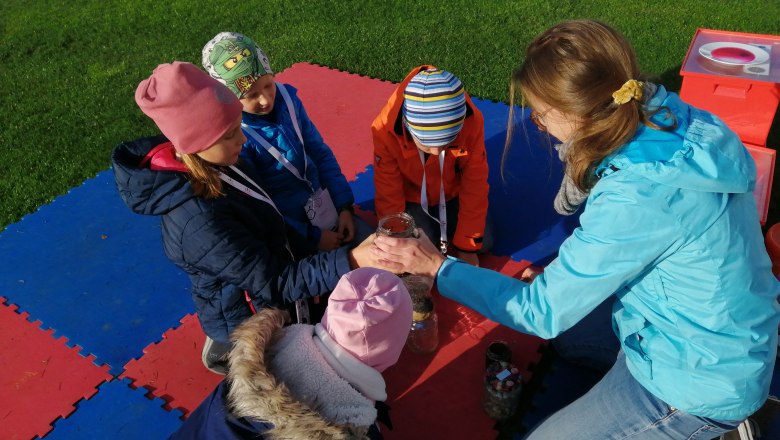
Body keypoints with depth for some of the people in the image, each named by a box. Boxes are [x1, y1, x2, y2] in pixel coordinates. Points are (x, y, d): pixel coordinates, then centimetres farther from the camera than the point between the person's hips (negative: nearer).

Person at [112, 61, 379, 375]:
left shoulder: (208, 164, -13)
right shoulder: (198, 222, -37)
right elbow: (275, 284, -32)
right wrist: (353, 261, -40)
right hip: (250, 320, -6)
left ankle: (224, 346, 36)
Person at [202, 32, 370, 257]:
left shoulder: (287, 98, -6)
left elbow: (321, 153, 4)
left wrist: (345, 206, -3)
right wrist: (312, 237, -15)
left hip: (327, 208, 5)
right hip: (291, 232, -5)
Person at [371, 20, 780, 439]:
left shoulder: (636, 198, -35)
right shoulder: (669, 116, -11)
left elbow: (542, 312, -23)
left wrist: (437, 266, -18)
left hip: (700, 380, -8)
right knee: (567, 333, 25)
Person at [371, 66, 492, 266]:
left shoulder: (472, 122, -34)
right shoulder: (386, 130, -36)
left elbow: (474, 186, -21)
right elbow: (388, 195, -23)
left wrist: (466, 245, -16)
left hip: (453, 193, 1)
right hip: (412, 198, -1)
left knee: (483, 243, -5)